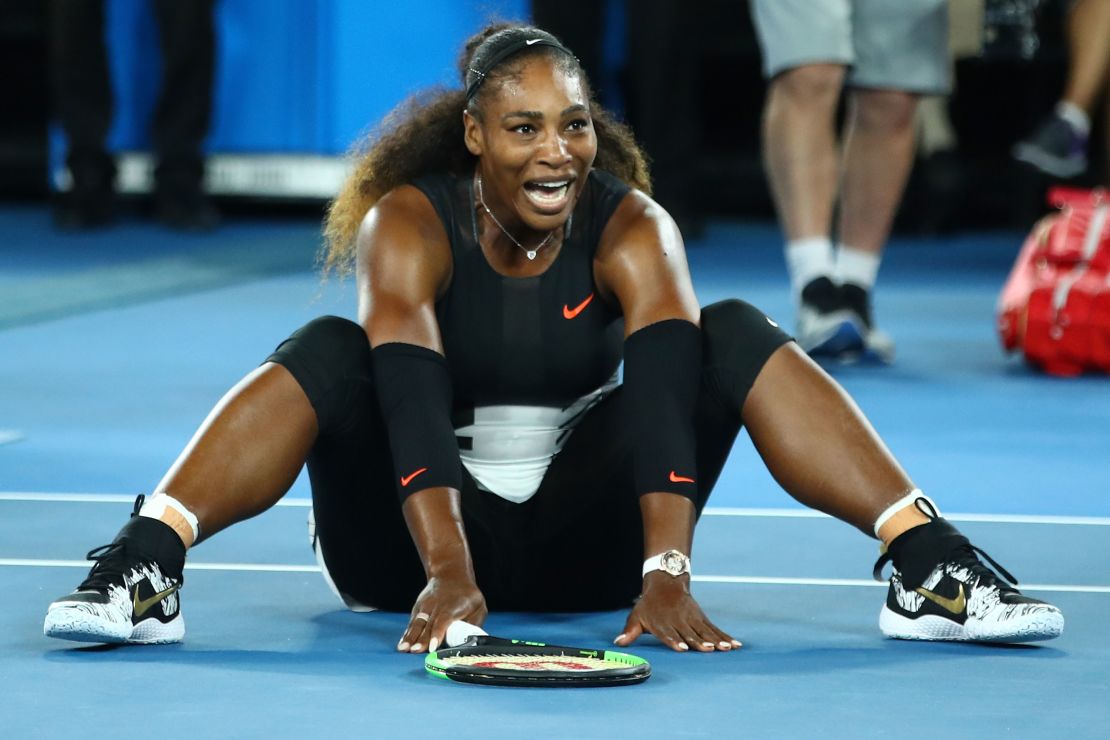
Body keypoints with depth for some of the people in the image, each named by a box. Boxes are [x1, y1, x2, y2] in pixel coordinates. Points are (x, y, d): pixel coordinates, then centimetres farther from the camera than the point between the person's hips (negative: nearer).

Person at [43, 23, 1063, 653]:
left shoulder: (631, 229, -11)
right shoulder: (409, 224, -15)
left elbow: (664, 390, -28)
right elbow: (410, 401, -31)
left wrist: (666, 574, -44)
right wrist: (446, 574, -47)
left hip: (578, 543, 2)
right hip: (416, 538, -1)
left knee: (736, 336, -19)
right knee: (331, 352, -30)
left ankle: (930, 573, -26)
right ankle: (145, 567, -44)